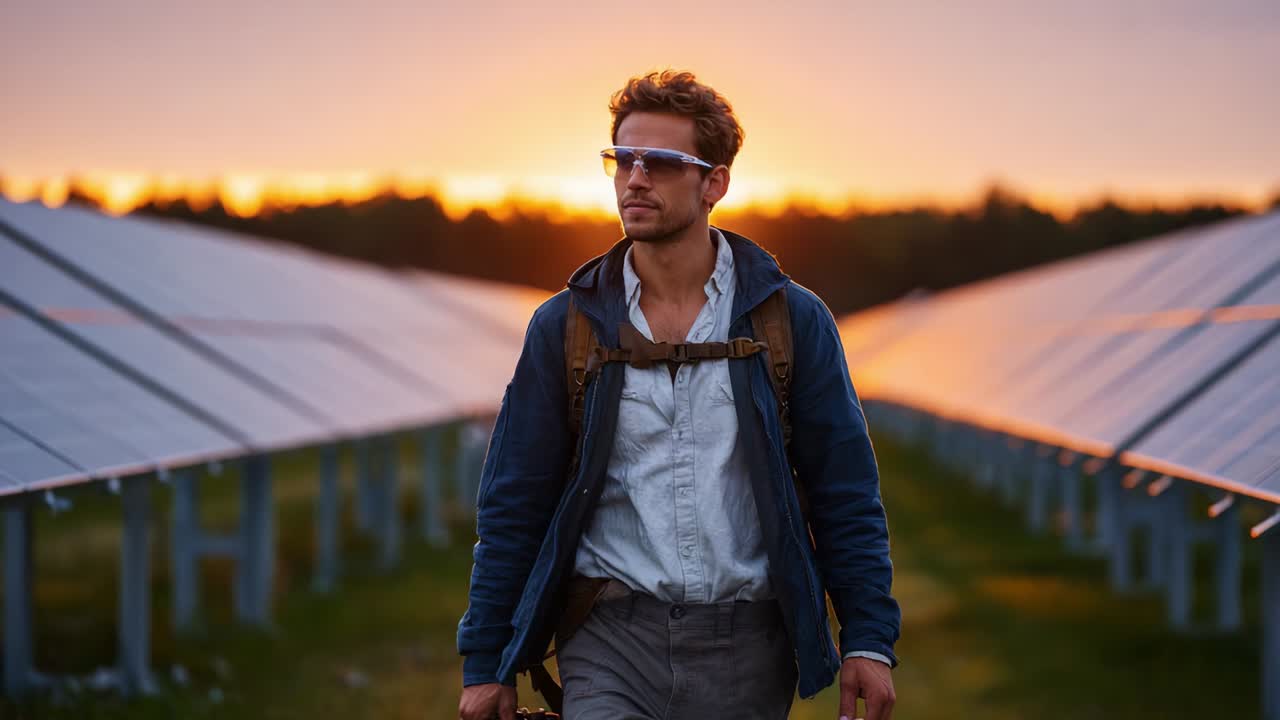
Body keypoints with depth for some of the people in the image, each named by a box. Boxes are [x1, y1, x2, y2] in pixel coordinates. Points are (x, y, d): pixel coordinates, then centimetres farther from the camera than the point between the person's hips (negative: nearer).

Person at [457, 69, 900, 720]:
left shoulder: (792, 319, 3)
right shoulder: (565, 326, 4)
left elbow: (845, 496, 4)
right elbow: (512, 507, 6)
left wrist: (868, 640, -4)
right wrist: (485, 663, 4)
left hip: (748, 648, 0)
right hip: (612, 641, 0)